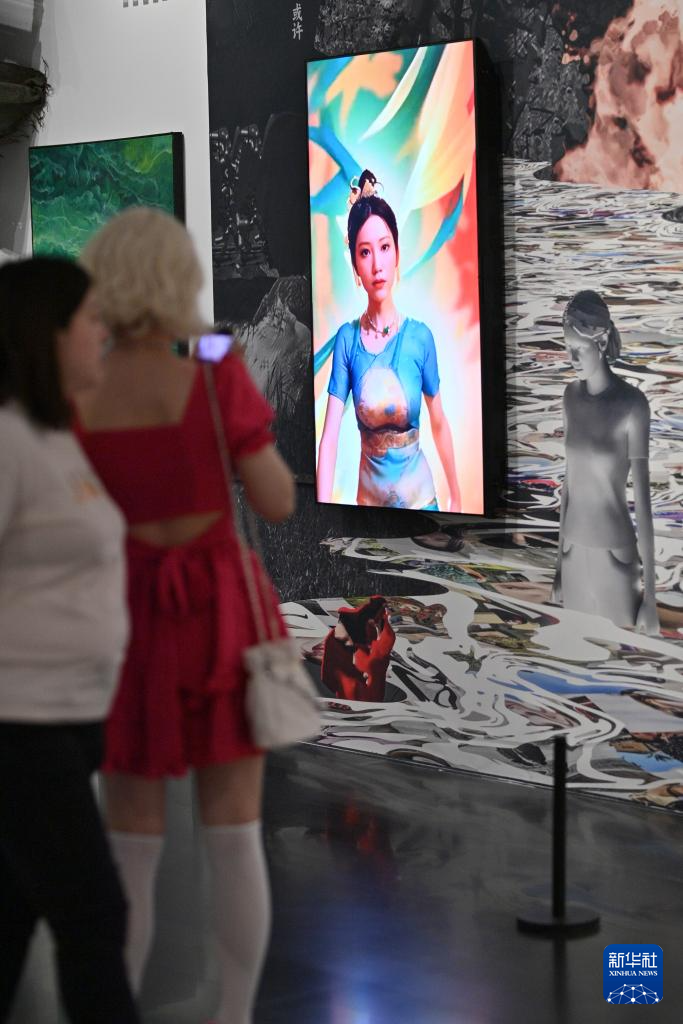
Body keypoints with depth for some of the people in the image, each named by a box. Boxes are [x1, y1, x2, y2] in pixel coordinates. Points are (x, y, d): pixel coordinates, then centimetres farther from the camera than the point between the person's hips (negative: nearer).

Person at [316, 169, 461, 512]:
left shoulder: (420, 336, -8)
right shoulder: (347, 339, -7)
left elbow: (439, 423, 1)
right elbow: (330, 435, -12)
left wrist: (455, 496, 6)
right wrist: (323, 508, -22)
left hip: (419, 497, -1)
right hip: (369, 496, 1)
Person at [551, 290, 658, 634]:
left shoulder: (631, 405, -14)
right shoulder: (572, 396, 4)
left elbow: (642, 498, -15)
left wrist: (649, 592, -16)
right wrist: (558, 562, 15)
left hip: (615, 555, -5)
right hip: (574, 552, 5)